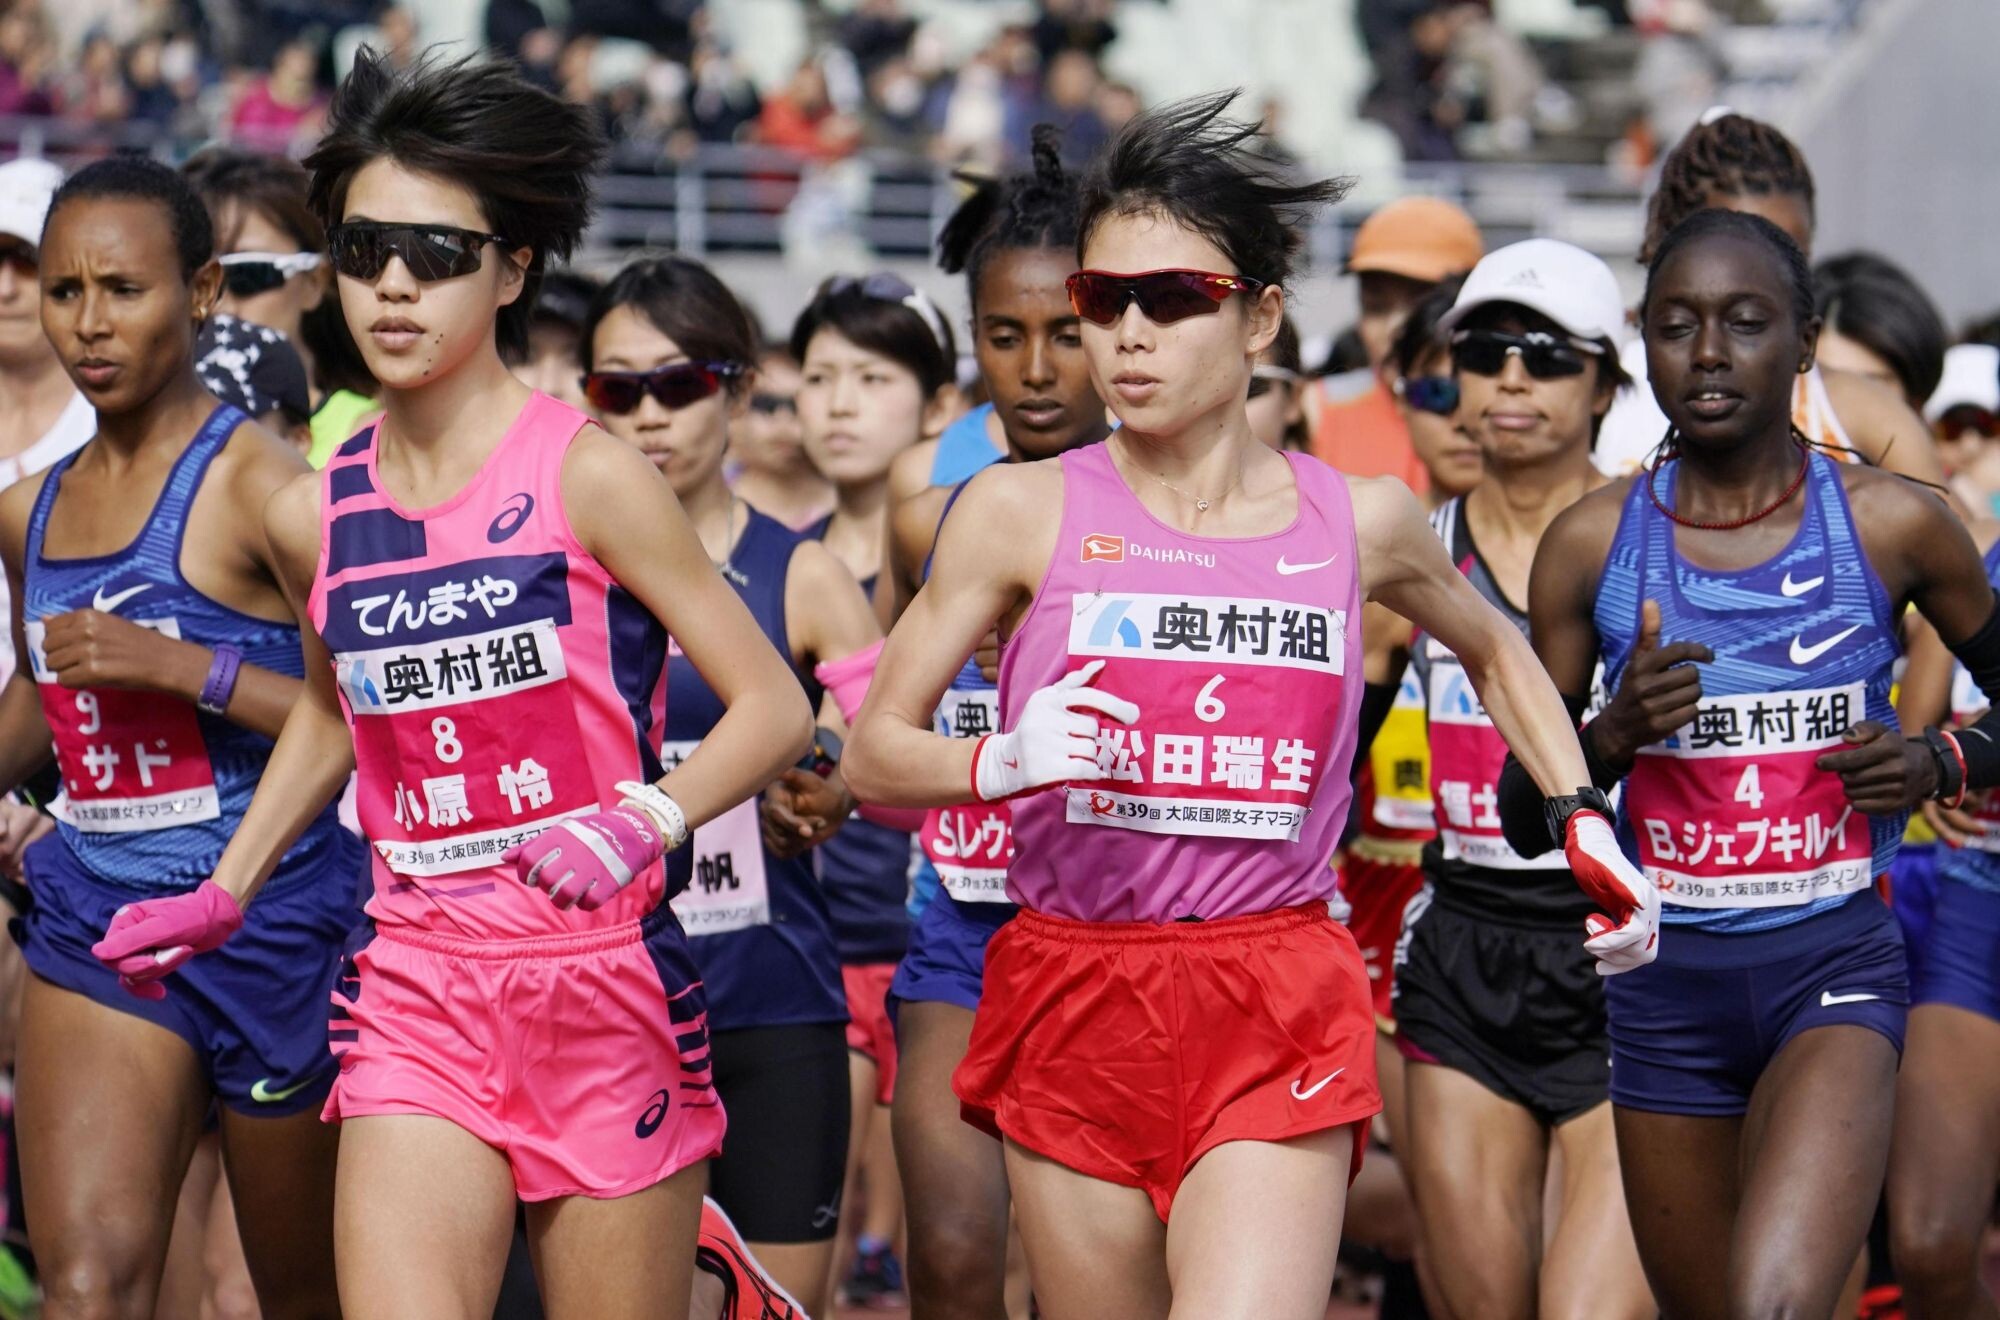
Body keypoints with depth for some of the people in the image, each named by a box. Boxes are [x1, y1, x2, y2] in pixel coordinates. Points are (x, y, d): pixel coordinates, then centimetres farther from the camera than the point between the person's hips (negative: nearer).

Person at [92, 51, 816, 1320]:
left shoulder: (588, 476, -6)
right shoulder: (314, 516, 7)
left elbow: (775, 706, -6)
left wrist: (638, 823, -21)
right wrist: (225, 894, 22)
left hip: (603, 978, -3)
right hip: (414, 988, 3)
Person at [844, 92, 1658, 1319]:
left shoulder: (1360, 521, 5)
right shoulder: (1020, 511, 0)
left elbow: (1498, 651, 26)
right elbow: (873, 753, 1)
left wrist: (1589, 835, 15)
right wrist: (1003, 762, -19)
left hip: (1280, 1013, -1)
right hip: (1073, 1002, 1)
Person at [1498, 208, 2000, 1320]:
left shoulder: (1896, 527, -3)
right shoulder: (1591, 545, 0)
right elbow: (1524, 821, 6)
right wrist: (1613, 736, -13)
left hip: (1836, 967, -3)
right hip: (1669, 984, 3)